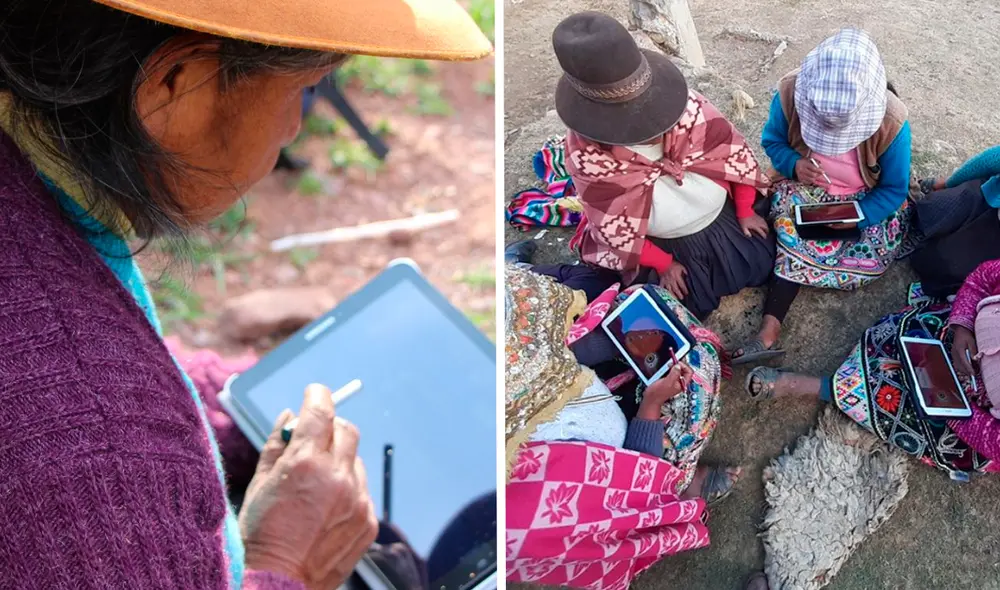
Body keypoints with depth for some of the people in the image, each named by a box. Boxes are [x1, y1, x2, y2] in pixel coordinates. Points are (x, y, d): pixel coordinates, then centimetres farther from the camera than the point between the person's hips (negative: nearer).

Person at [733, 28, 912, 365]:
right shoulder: (791, 93, -28)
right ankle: (770, 328, -26)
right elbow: (772, 141, -6)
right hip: (806, 189, 0)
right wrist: (794, 164, -28)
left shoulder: (891, 122, -31)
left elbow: (894, 189, -16)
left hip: (864, 201, 0)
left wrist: (858, 216, -34)